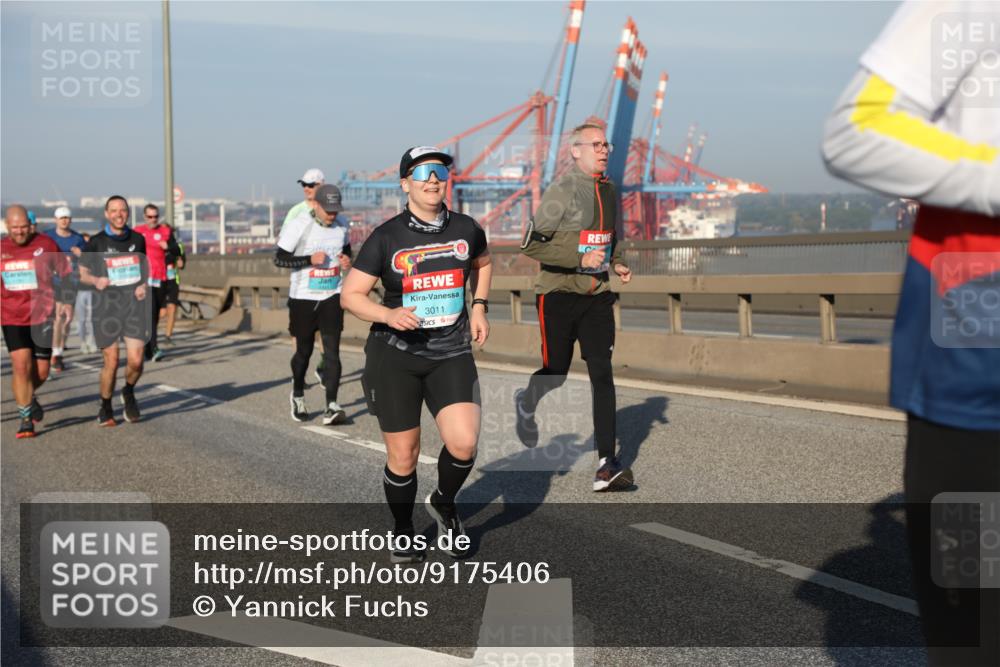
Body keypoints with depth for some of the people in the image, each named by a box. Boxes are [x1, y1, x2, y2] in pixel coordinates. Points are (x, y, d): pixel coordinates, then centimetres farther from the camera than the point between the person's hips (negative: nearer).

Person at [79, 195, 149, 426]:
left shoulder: (138, 239, 7)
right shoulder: (96, 242, -2)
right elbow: (83, 273, 5)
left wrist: (144, 285, 1)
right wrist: (96, 280, -17)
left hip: (134, 305, 2)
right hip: (106, 307, -2)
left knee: (135, 361, -8)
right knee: (111, 361, -1)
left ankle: (129, 392, 25)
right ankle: (105, 408, 21)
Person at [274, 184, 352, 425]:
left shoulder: (341, 225, 3)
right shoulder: (298, 226, -13)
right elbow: (280, 259, -11)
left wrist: (347, 260, -2)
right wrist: (310, 260, -23)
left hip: (332, 296, 3)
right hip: (303, 297, -3)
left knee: (332, 351, -7)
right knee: (304, 350, 10)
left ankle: (331, 406, -9)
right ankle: (297, 394, 37)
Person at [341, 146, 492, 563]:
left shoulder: (466, 229, 2)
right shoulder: (386, 237, -8)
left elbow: (482, 263, 25)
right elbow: (350, 295, -6)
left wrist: (479, 307, 12)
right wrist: (388, 314, -23)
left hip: (452, 354, 2)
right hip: (395, 356, -2)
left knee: (464, 443, -15)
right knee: (403, 456, 4)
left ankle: (444, 504, 18)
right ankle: (403, 534, 30)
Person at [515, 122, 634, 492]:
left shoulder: (610, 191, 11)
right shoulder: (562, 191, -11)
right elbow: (531, 244, -15)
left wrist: (618, 263, 8)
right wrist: (580, 259, -22)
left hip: (597, 297, 5)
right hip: (559, 295, -5)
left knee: (602, 375, -6)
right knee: (556, 373, 5)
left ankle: (606, 465, -8)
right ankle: (526, 402, 42)